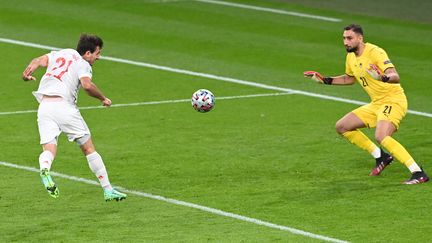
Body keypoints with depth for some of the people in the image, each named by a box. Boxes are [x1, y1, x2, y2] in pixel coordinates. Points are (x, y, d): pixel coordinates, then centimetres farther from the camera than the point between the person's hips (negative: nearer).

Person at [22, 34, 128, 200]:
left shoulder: (62, 54, 22)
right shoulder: (83, 64, 4)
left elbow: (39, 61, 8)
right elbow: (87, 85, -14)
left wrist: (28, 72, -6)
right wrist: (103, 98, 1)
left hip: (44, 107, 4)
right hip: (63, 105, -4)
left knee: (49, 148, -4)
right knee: (88, 148, 7)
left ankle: (44, 170, -40)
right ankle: (107, 190, 11)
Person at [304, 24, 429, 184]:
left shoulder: (375, 52, -19)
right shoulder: (351, 57, 8)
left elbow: (395, 76, -30)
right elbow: (349, 79, 29)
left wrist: (383, 78, -51)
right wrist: (325, 80, 22)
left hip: (393, 100, -9)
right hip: (376, 103, 9)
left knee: (381, 136, -32)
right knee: (342, 127, 12)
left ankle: (418, 173, -29)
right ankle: (380, 157, 21)